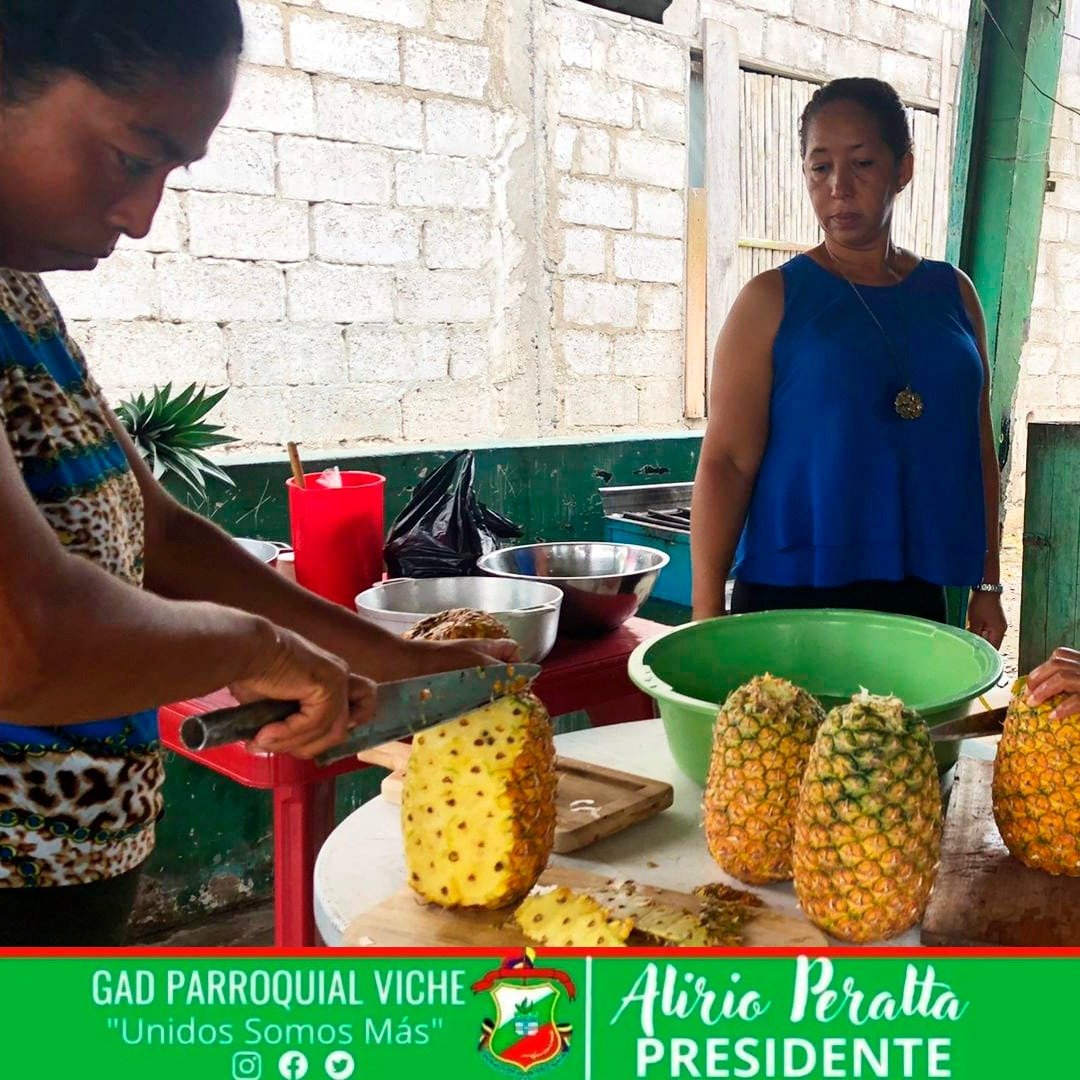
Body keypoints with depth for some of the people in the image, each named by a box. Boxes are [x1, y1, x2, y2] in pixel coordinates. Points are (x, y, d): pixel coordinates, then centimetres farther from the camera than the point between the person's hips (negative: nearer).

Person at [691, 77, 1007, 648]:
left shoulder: (953, 292, 9)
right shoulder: (772, 300, -3)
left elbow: (977, 450, 13)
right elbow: (726, 461, -9)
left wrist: (987, 585, 12)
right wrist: (706, 617, -14)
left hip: (920, 595, 4)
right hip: (792, 592, -3)